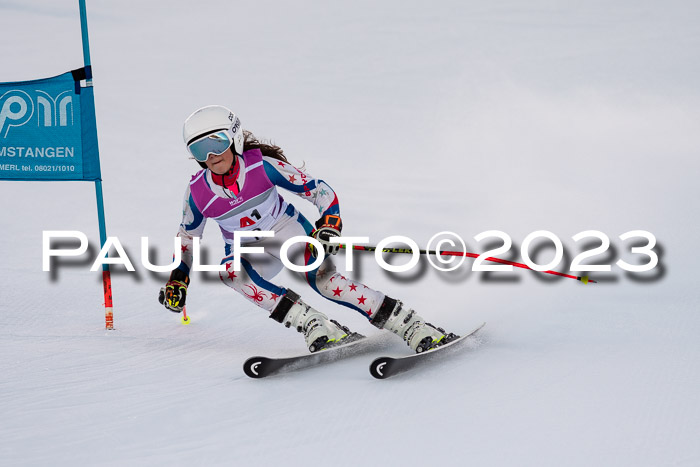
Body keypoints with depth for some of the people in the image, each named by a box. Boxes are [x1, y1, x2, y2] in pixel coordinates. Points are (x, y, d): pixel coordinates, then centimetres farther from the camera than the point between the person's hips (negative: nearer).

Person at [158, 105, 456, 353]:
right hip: (248, 251, 3)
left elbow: (319, 190, -16)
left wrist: (329, 224, -32)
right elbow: (188, 234, 8)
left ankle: (415, 329, -28)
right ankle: (315, 327, -34)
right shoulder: (197, 192, -12)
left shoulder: (261, 165, -20)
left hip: (290, 230, -3)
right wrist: (177, 280, 4)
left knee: (324, 281, -30)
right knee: (230, 271, -32)